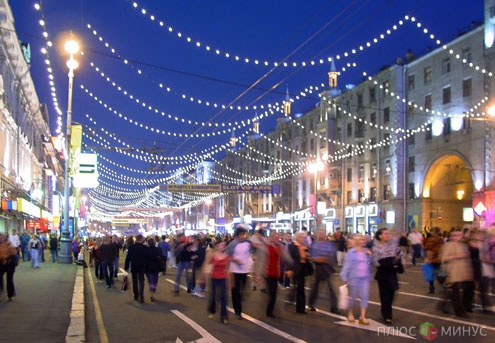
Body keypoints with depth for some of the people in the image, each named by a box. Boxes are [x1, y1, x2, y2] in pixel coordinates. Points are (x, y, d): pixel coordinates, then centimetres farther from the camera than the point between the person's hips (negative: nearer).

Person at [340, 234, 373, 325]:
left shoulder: (366, 251, 6)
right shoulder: (351, 252, -6)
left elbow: (371, 263, 11)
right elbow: (347, 265, -6)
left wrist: (370, 256, -6)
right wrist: (344, 277, -9)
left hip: (365, 278, 3)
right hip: (354, 277, -3)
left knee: (365, 296, -3)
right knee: (352, 296, 10)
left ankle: (362, 317, -1)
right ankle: (350, 314, 29)